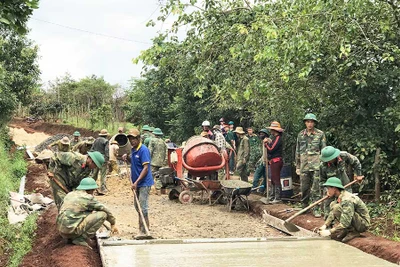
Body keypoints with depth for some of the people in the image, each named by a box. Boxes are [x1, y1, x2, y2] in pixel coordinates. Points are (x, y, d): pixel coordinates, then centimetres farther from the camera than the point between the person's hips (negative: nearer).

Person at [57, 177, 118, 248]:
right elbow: (105, 210, 7)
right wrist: (113, 223, 23)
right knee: (102, 214, -4)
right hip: (72, 230, -8)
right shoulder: (88, 198, -3)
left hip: (61, 230, 8)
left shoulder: (70, 194, 18)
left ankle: (72, 237, 13)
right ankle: (81, 239, -7)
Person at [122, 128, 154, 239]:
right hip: (137, 183, 10)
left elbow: (146, 168, -22)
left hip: (144, 183, -10)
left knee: (143, 207, -8)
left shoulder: (143, 150, -17)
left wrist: (136, 182, -25)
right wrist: (127, 157, 6)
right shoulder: (133, 150, 10)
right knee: (137, 206, 17)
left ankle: (143, 231, -3)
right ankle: (146, 226, 29)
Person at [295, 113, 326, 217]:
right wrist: (297, 166, 12)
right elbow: (297, 151, 14)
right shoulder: (301, 135, 10)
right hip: (304, 165, 3)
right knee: (304, 188, 8)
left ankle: (316, 209, 1)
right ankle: (304, 207, 21)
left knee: (316, 188, -4)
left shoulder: (320, 134, 1)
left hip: (316, 165, -3)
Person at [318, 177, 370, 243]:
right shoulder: (339, 197, 2)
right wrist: (325, 226, -8)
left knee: (337, 208, -26)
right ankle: (347, 230, 5)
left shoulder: (347, 200, -27)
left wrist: (330, 232, -30)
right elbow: (332, 214, 7)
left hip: (363, 224, -9)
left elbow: (345, 223, -33)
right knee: (333, 205, 5)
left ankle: (353, 232, -13)